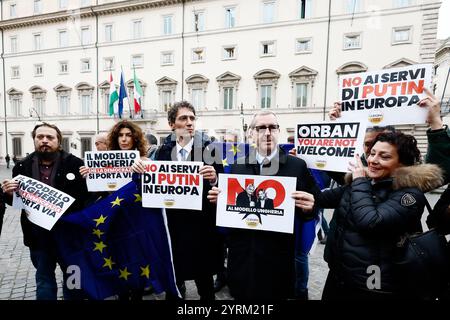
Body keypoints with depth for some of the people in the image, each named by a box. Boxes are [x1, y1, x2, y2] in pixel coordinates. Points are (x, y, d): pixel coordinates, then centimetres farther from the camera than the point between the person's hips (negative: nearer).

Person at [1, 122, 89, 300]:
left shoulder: (75, 163, -10)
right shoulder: (23, 166, 3)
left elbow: (87, 196, -13)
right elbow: (16, 201, 12)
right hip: (38, 233, 3)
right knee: (44, 279, 20)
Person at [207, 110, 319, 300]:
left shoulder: (297, 166, -5)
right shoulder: (237, 166, 3)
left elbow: (310, 209, -3)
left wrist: (308, 208, -24)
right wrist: (218, 198, -11)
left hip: (278, 257, -2)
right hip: (241, 255, 3)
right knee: (242, 296, 20)